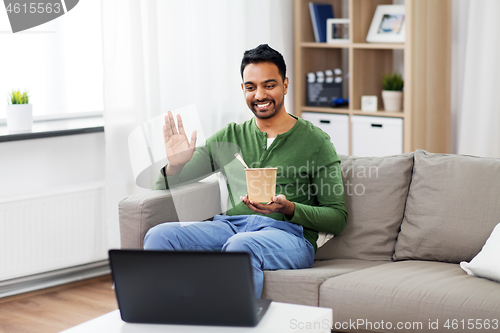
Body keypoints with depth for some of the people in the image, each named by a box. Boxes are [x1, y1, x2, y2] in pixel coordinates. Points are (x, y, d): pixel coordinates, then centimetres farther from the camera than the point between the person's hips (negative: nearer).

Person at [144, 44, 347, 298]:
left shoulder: (314, 141, 7)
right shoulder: (228, 138, 19)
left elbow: (337, 218, 4)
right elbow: (166, 186, 19)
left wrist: (288, 209, -14)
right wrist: (176, 164, -6)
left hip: (289, 233, -4)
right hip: (229, 225, 4)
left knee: (241, 246, -40)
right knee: (160, 235, -25)